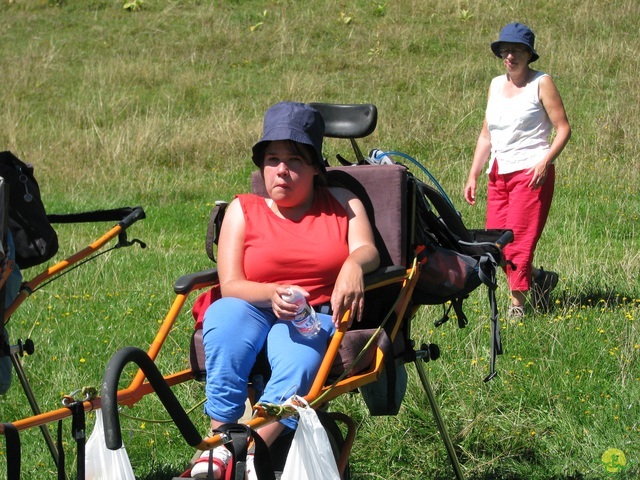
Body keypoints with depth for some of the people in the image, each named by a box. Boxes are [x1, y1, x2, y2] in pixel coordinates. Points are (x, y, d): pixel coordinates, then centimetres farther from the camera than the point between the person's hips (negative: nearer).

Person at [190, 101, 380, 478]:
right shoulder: (243, 210, 14)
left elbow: (368, 250, -3)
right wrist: (273, 293, -22)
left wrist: (353, 265, -30)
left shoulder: (342, 203, 16)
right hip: (255, 313, 1)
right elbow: (230, 285, 1)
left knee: (297, 365, -37)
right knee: (225, 313, -36)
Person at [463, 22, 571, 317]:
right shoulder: (496, 85, 16)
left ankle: (518, 303, -5)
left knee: (518, 238, -12)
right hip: (498, 174, 6)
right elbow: (486, 135, 19)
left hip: (531, 173, -6)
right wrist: (473, 176, 13)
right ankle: (539, 279, 19)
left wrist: (545, 162, -20)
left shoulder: (541, 83, -2)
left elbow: (563, 128, -5)